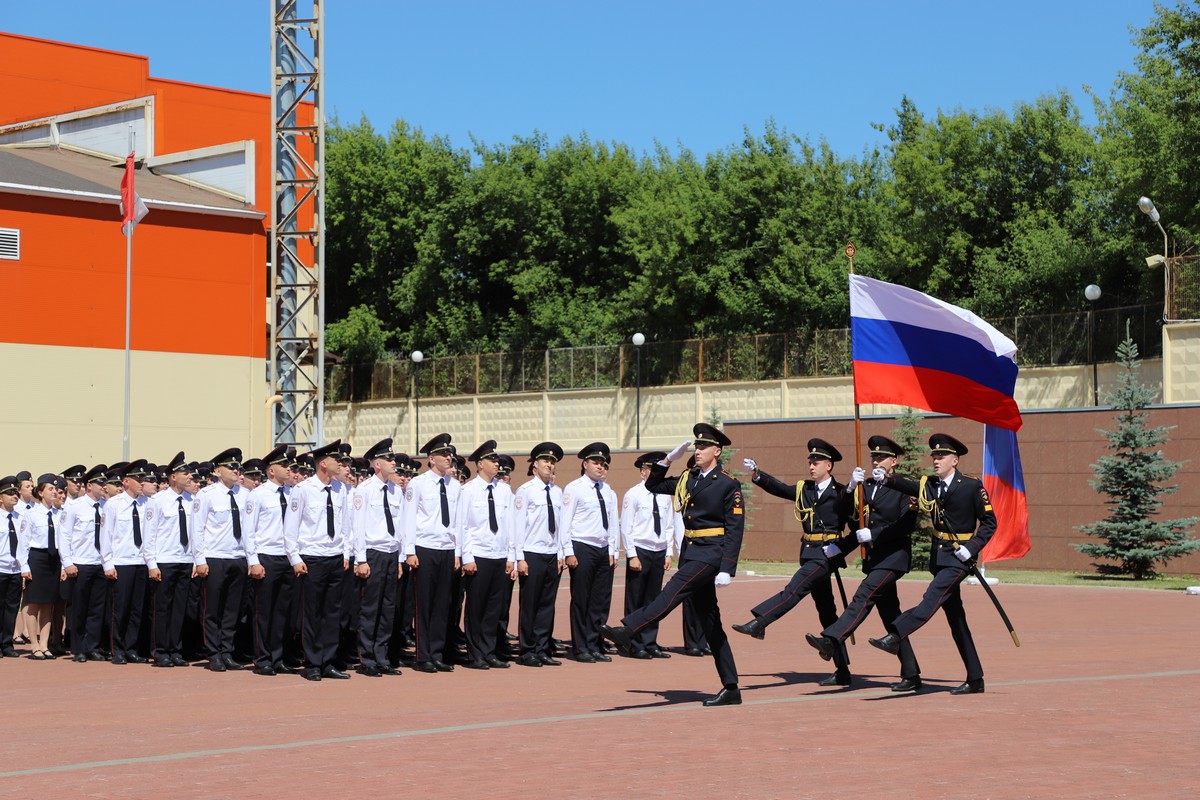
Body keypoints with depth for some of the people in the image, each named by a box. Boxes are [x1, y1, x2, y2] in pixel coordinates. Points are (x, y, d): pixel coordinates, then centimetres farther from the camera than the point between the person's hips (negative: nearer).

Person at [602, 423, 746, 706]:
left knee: (674, 590, -25)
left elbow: (735, 529, -12)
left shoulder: (728, 485, -7)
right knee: (710, 622, 6)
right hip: (691, 552, 8)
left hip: (710, 553, -8)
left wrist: (726, 569, -19)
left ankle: (626, 631, -40)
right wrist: (668, 459, 12)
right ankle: (730, 689, 9)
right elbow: (653, 486, 26)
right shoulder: (689, 479, 14)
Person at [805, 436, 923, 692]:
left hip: (894, 557, -8)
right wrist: (851, 487, -11)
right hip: (874, 557, 8)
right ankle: (911, 675, 11)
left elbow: (906, 525, -14)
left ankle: (831, 640, -38)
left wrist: (873, 534, -19)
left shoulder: (903, 489, -5)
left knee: (864, 596, -24)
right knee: (890, 616, 8)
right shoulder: (867, 486, 14)